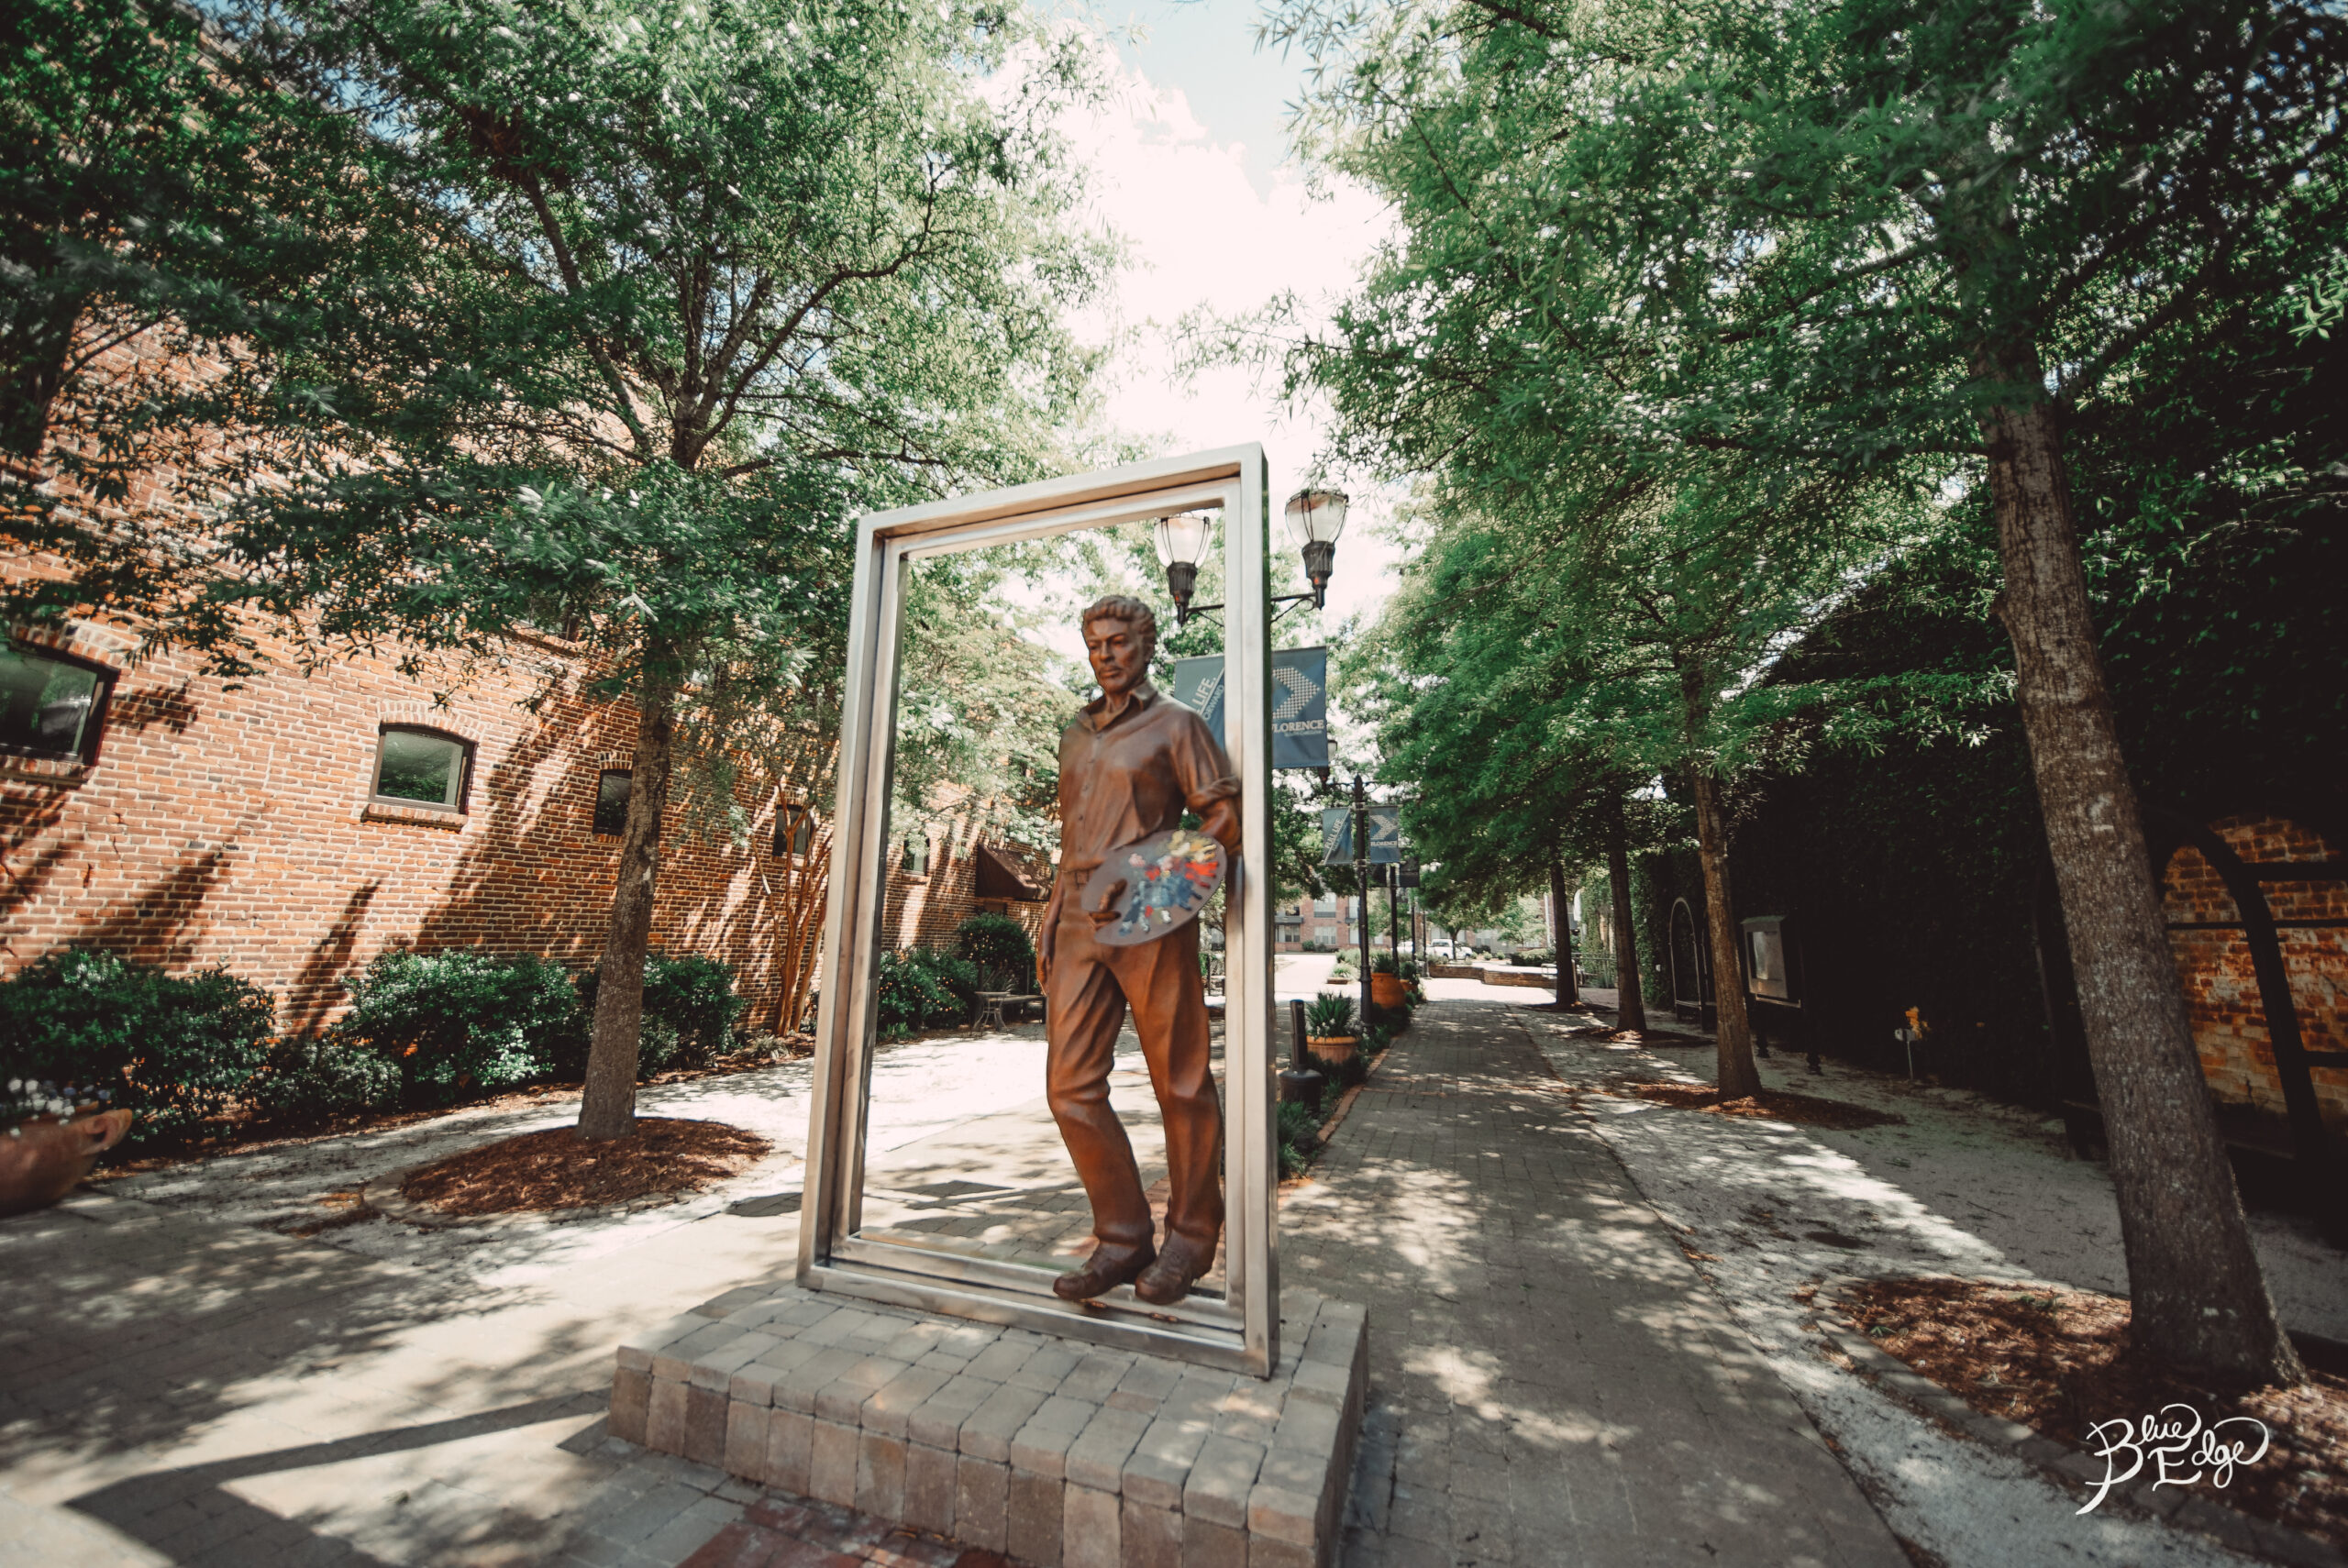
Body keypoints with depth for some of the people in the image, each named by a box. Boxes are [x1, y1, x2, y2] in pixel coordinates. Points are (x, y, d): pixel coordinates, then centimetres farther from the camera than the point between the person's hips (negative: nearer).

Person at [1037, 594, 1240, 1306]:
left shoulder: (1176, 723, 4)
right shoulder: (1076, 735, 22)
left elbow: (1225, 817, -2)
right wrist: (1049, 928, 17)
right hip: (1078, 923, 6)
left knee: (1180, 1084, 4)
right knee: (1071, 1085, 2)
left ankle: (1190, 1236, 22)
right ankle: (1124, 1235, 18)